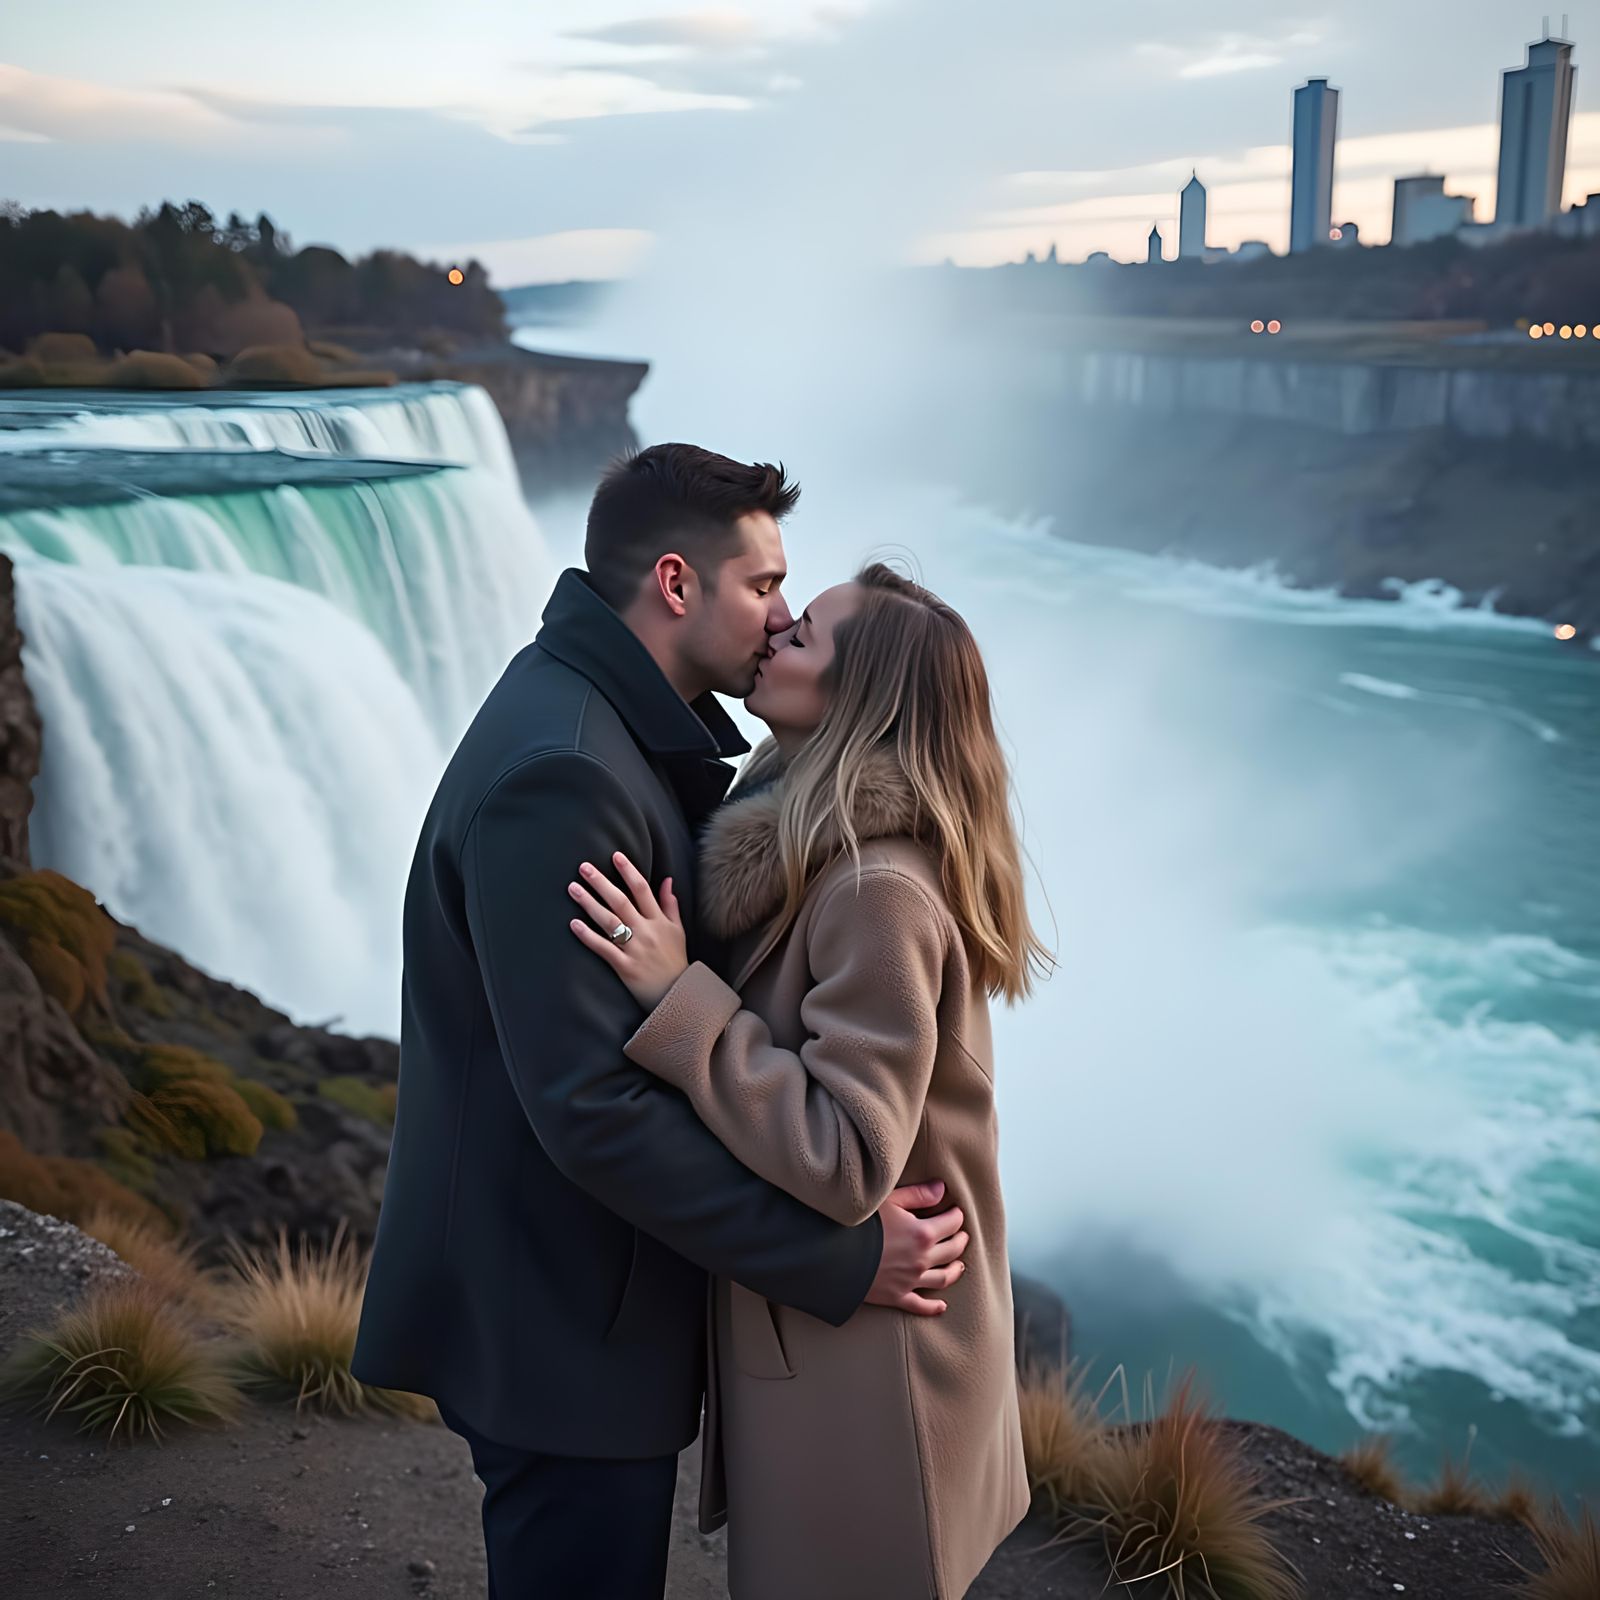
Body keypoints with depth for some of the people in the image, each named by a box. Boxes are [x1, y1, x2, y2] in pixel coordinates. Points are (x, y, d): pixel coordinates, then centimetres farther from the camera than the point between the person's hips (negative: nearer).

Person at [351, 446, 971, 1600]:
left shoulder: (631, 733, 8)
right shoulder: (559, 775, -27)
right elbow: (590, 1107, -29)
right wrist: (837, 1258, -24)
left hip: (590, 1288, 10)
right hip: (563, 1328, -10)